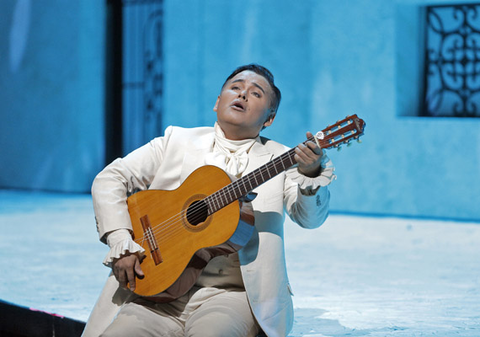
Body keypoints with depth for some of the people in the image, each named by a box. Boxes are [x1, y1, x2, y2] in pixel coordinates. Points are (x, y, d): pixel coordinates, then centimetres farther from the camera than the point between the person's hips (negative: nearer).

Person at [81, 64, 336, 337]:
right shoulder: (177, 141, 14)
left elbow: (310, 217, -7)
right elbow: (110, 179, 12)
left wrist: (312, 173, -29)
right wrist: (121, 245, -3)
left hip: (233, 292, -2)